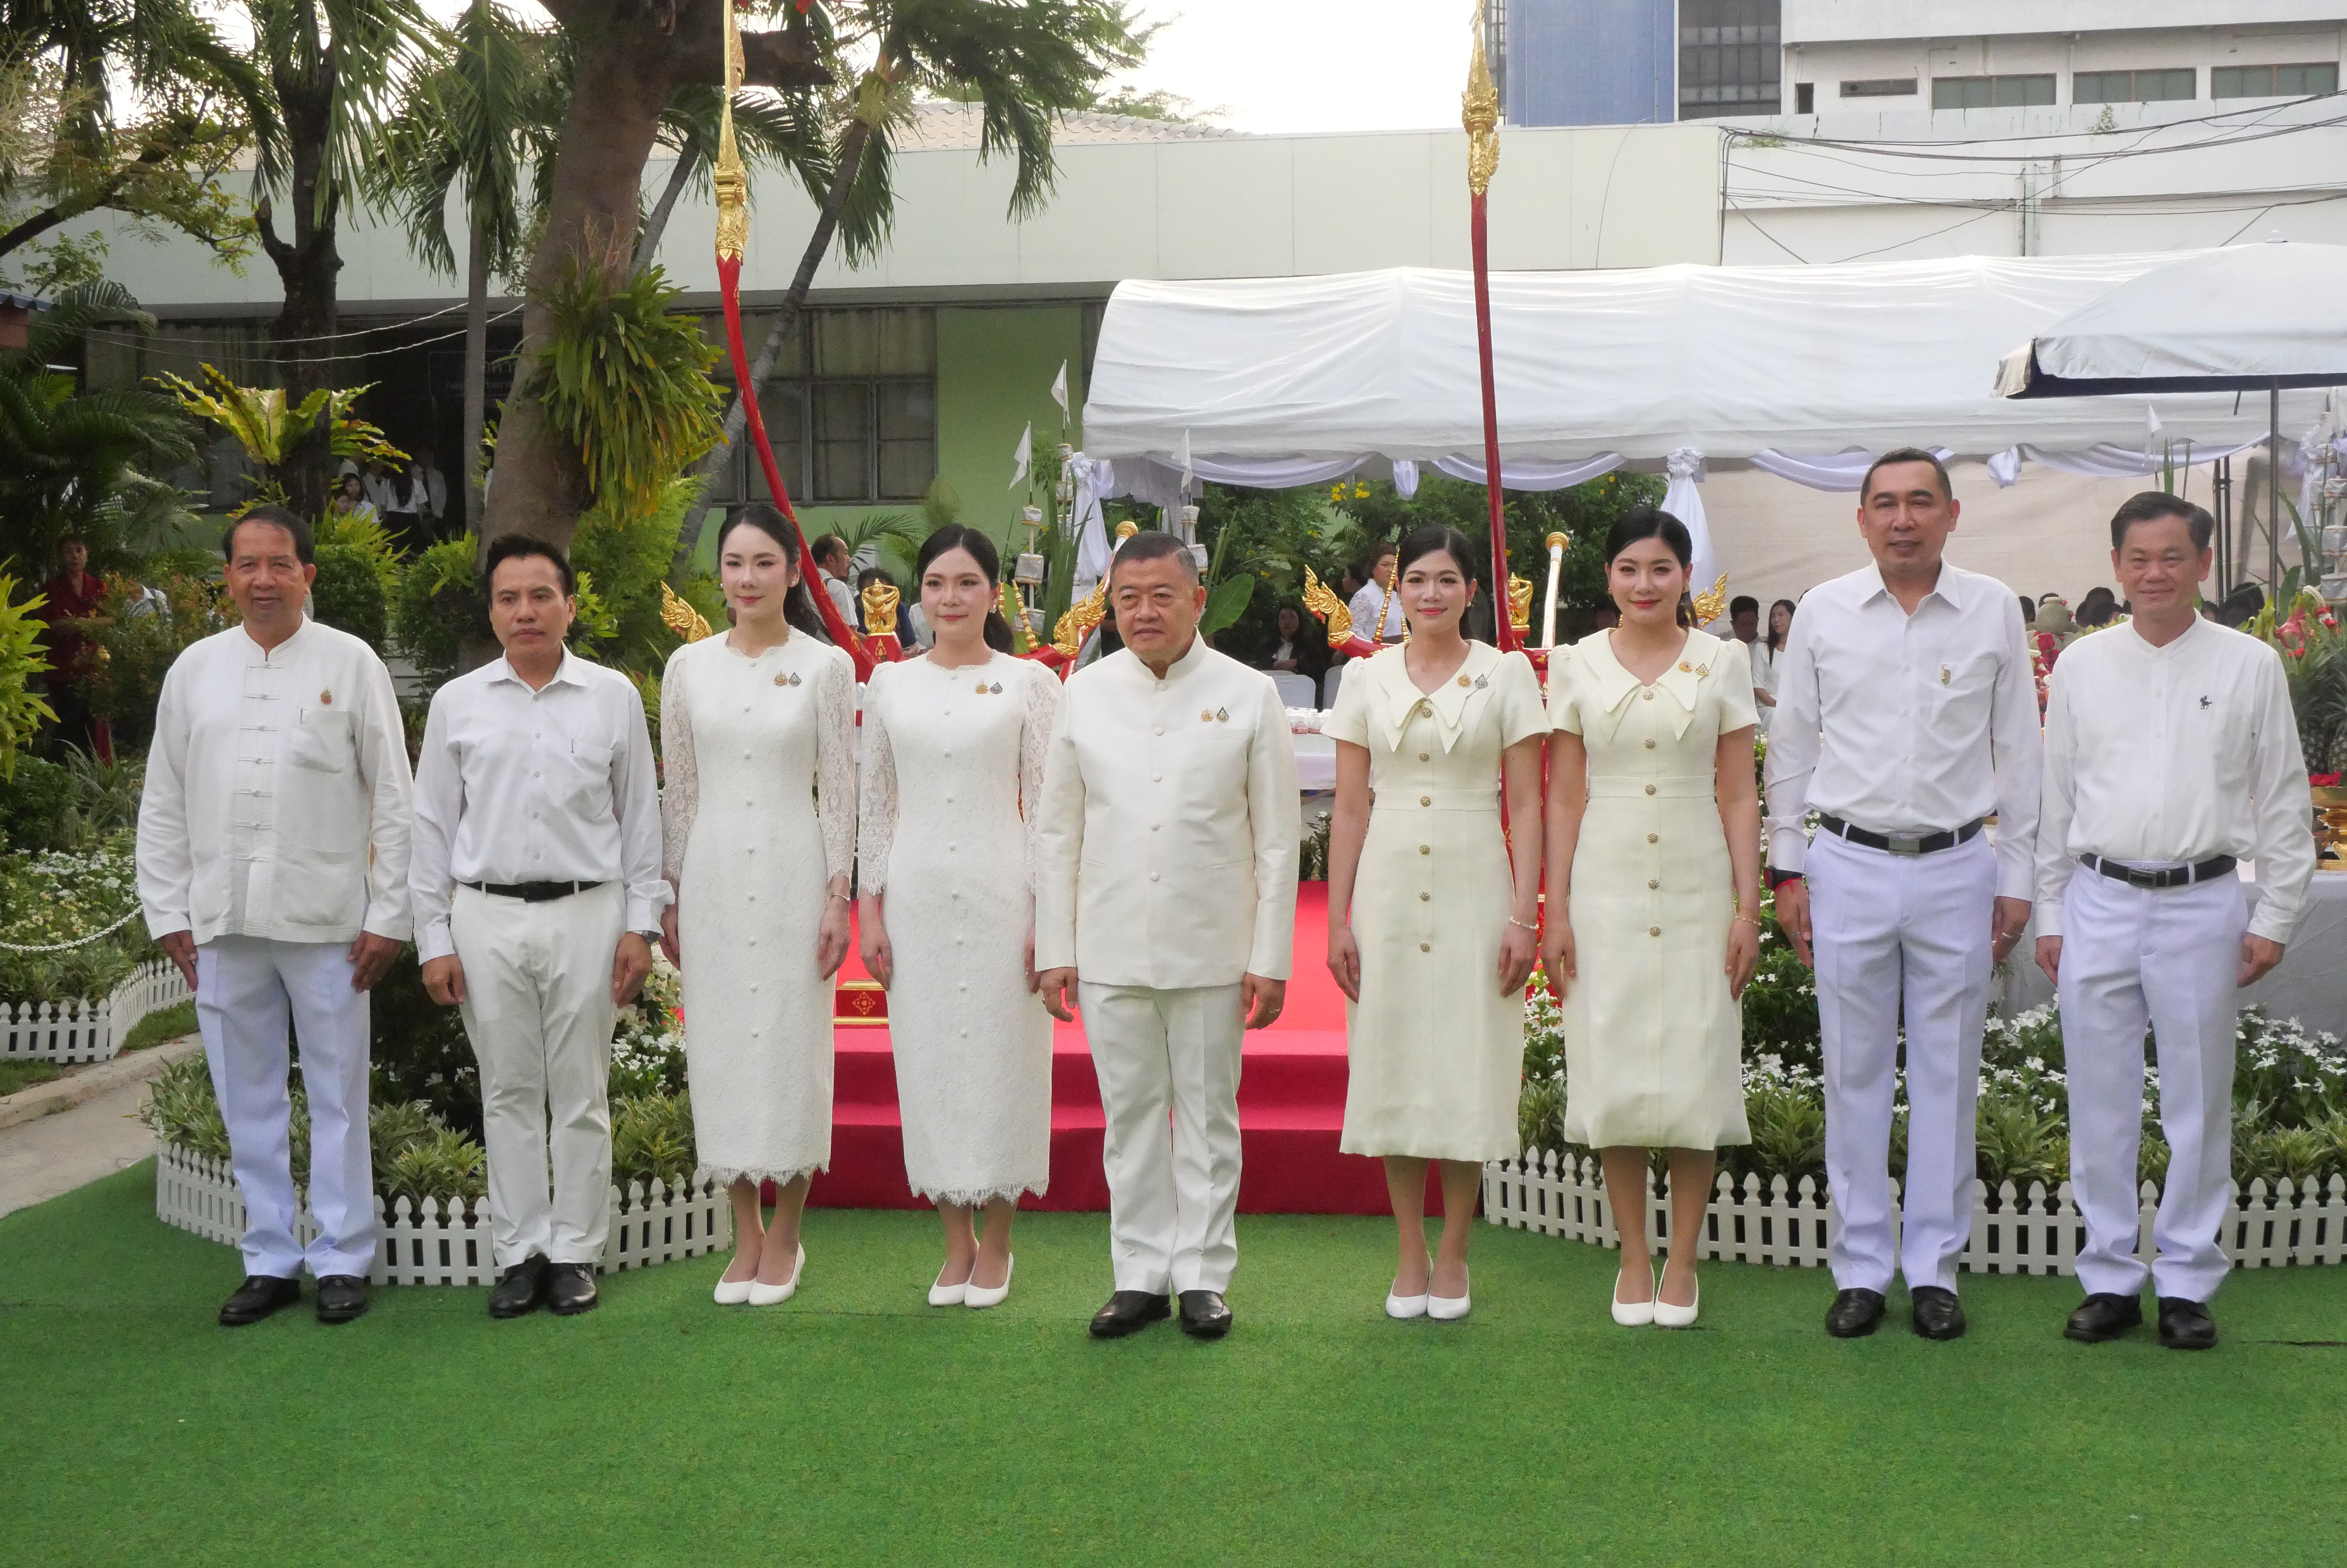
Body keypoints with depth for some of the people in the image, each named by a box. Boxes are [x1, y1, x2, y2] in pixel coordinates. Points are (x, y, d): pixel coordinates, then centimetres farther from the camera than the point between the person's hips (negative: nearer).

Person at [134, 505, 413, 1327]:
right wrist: (169, 914, 5)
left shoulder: (350, 663, 1)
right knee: (248, 1103, 10)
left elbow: (392, 797, 0)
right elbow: (163, 803, 11)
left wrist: (388, 915, -4)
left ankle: (342, 1260, 15)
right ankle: (270, 1260, 21)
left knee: (337, 1098, 4)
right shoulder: (194, 669, 9)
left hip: (325, 919, -3)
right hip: (223, 921, 3)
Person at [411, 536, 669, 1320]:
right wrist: (434, 939, 4)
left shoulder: (613, 697, 4)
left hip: (586, 911, -1)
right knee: (508, 1094, 8)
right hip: (486, 915, 1)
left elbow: (640, 816, 6)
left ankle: (575, 1252, 16)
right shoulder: (457, 704, 5)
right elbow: (432, 827, 8)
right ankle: (519, 1253, 18)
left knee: (580, 1095, 6)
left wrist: (640, 923, 2)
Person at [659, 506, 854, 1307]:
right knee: (720, 1045, 5)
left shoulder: (826, 667, -1)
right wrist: (669, 895, 7)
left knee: (791, 1042, 0)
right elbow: (679, 791, 9)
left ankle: (785, 1235, 15)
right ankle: (745, 1236, 19)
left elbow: (838, 790, -1)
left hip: (792, 872, -2)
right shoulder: (688, 666, 6)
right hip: (712, 873, 3)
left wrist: (838, 895, -5)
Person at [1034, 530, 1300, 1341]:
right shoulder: (1084, 693, 4)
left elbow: (1276, 838, 0)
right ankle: (1140, 1275, 19)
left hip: (1211, 952, -2)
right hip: (1110, 950, 2)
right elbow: (1058, 832, 7)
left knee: (1208, 1115, 7)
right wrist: (1053, 951, 3)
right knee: (1130, 1115, 8)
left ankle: (1203, 1275, 18)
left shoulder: (1247, 695, -1)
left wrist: (1270, 958, -4)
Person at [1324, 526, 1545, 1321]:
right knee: (1392, 1065, 5)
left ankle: (1453, 1257, 14)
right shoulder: (1366, 678, 7)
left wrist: (1524, 916, -8)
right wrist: (1338, 920, 2)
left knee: (1468, 1069, 1)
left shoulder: (1506, 674, 2)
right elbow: (1349, 808, 7)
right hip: (1388, 887, 2)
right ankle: (1410, 1256, 17)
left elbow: (1526, 805, 0)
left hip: (1474, 888, -2)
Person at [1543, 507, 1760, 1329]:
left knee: (1695, 1072, 2)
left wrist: (1748, 908, -3)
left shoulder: (1722, 661, 3)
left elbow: (1739, 793, 3)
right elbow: (1564, 797, 5)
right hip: (1607, 888, 1)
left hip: (1697, 890, 0)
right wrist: (1555, 911, 1)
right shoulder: (1578, 666, 5)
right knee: (1613, 1074, 4)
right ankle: (1633, 1259, 17)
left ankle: (1682, 1261, 15)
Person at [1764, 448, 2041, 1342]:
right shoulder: (1823, 612, 2)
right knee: (1854, 1076, 6)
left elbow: (2018, 751, 7)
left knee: (1947, 1076, 7)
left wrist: (2017, 878, 5)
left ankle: (1935, 1267, 19)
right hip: (1849, 866, 0)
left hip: (1957, 868, 0)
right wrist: (1787, 870, 4)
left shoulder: (1993, 611, 3)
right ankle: (1861, 1266, 17)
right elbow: (1790, 746, 8)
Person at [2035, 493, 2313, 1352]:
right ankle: (2109, 1278, 17)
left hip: (2202, 903, -1)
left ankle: (2187, 1283, 17)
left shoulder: (2250, 666, 2)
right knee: (2099, 1102, 6)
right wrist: (2049, 915, 8)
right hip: (2099, 902, 2)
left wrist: (2274, 917, 0)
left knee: (2198, 1103, 5)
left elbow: (2284, 802, 4)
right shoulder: (2081, 666, 7)